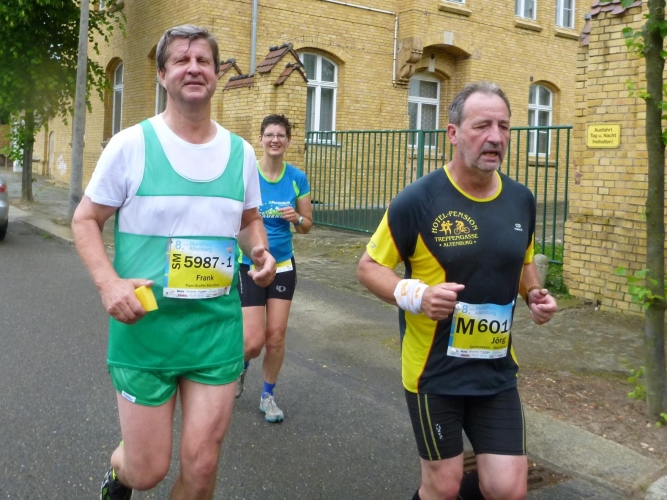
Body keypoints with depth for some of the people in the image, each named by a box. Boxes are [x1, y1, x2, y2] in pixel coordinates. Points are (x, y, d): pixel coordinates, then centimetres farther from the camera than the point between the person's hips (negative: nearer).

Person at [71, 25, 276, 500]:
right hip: (145, 326, -3)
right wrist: (108, 283, -17)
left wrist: (260, 251, -4)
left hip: (218, 327, 3)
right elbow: (85, 220, -1)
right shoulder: (132, 144, -7)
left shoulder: (240, 151, 4)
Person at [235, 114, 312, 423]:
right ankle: (240, 367, 32)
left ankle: (268, 396, 26)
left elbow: (307, 225, 6)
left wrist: (296, 218, -15)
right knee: (254, 340, -5)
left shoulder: (297, 179, -2)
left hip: (283, 264, 3)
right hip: (249, 265, -3)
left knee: (276, 336, 5)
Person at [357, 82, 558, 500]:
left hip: (497, 370, 4)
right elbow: (369, 267, -7)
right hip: (434, 370, -4)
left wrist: (535, 294, -3)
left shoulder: (521, 199, 1)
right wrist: (414, 295, -25)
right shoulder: (419, 199, -15)